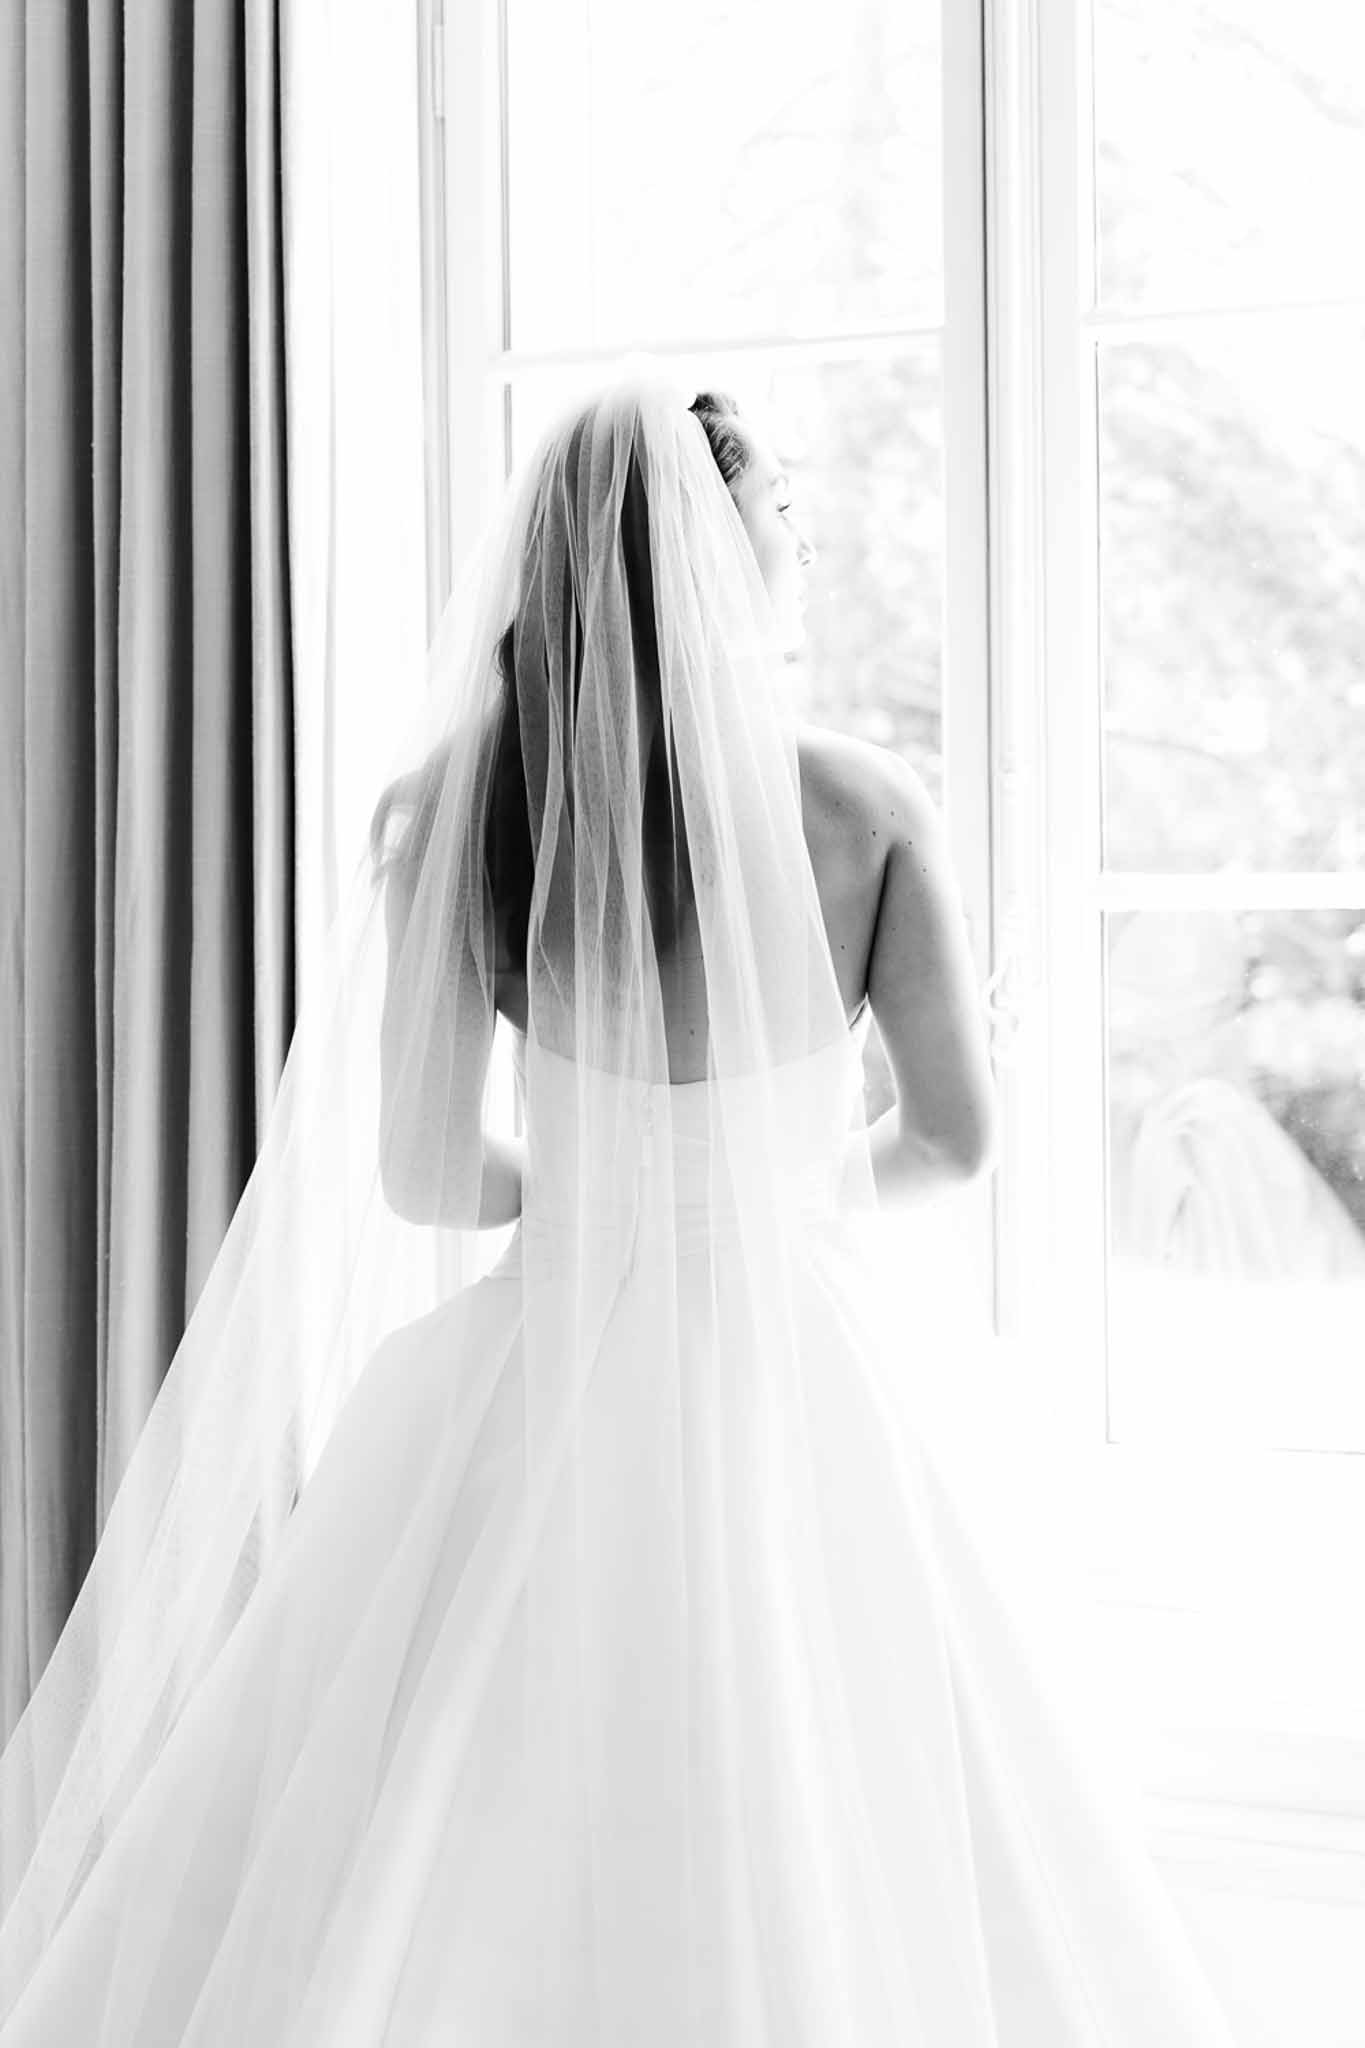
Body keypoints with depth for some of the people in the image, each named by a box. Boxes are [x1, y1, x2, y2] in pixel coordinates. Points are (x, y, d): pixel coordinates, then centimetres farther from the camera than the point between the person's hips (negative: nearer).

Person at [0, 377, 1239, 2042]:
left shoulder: (468, 804, -9)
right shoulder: (865, 809, -11)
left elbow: (420, 1174, -4)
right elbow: (957, 1133, 1)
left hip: (547, 1390, 1)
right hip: (783, 1396, -1)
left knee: (444, 1895, 15)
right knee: (815, 1891, 15)